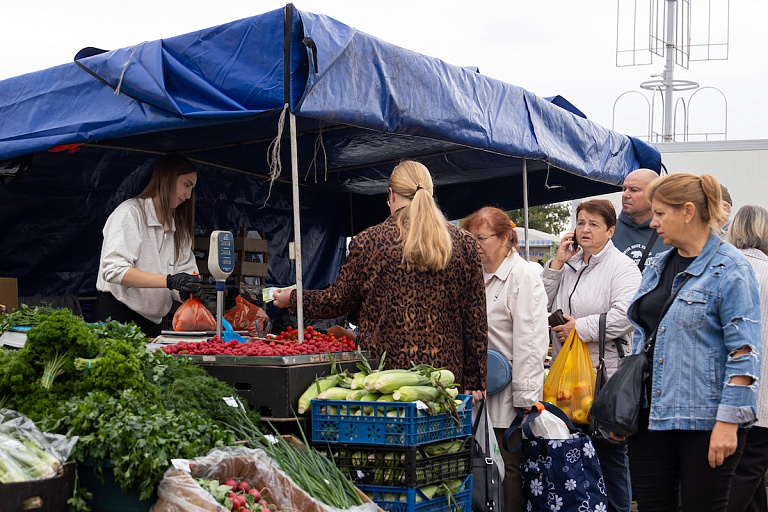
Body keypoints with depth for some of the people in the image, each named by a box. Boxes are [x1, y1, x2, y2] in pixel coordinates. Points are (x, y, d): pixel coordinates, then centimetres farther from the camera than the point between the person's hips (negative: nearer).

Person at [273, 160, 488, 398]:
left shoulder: (370, 242, -2)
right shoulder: (463, 242, 5)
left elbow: (340, 299, 8)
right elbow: (475, 315, 6)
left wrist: (292, 299, 27)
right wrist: (475, 380, 12)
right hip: (447, 369, 2)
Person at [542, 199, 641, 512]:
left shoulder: (622, 267, -5)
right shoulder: (568, 265, 16)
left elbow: (625, 314, -20)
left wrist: (580, 328, -16)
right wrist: (556, 264, 3)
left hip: (605, 375, -6)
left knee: (609, 451, 2)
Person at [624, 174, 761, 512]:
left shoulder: (730, 269, -9)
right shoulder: (656, 268, 12)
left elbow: (744, 353, -14)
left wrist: (728, 422, -19)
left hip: (705, 420, -6)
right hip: (651, 417, 7)